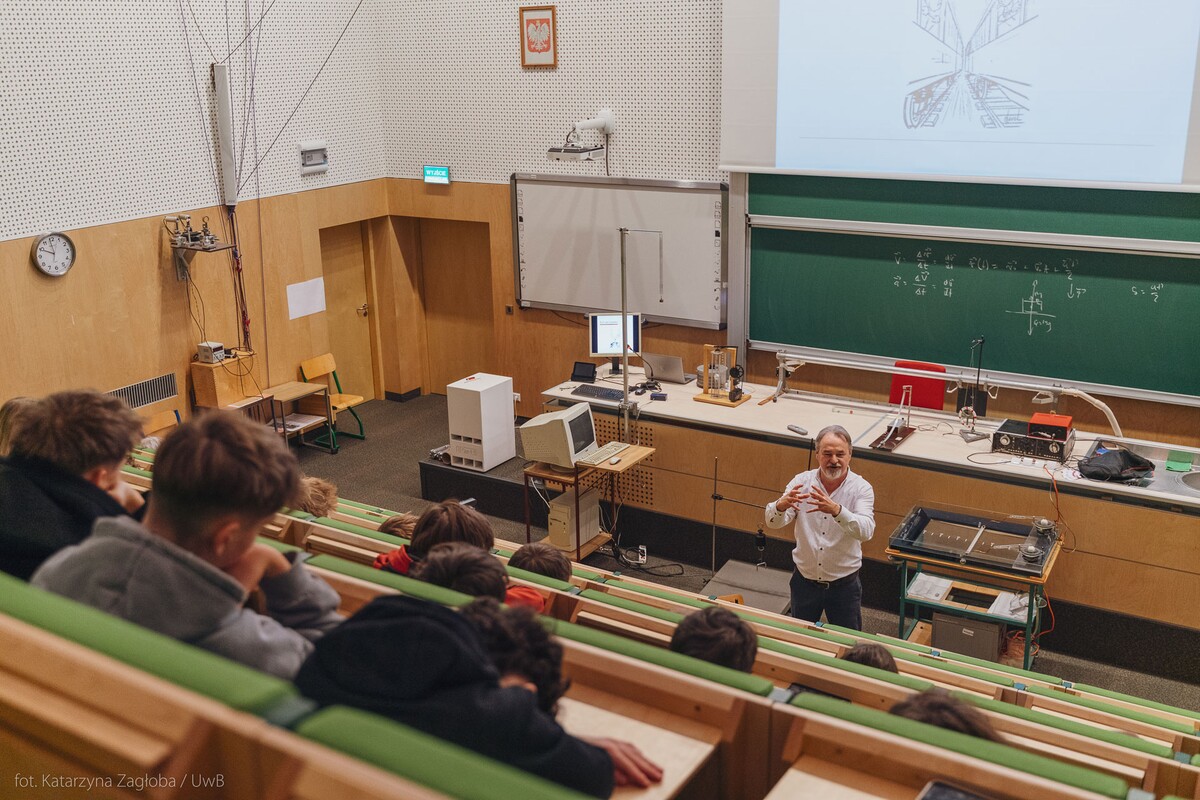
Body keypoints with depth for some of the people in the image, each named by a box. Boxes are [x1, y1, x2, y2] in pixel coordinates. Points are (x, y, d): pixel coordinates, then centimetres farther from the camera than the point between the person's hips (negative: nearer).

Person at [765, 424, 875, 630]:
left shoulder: (861, 488, -13)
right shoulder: (802, 481, -7)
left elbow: (865, 531, -29)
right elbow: (773, 522, -15)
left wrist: (836, 510, -47)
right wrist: (781, 505, -38)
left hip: (844, 584, -2)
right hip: (805, 580, 2)